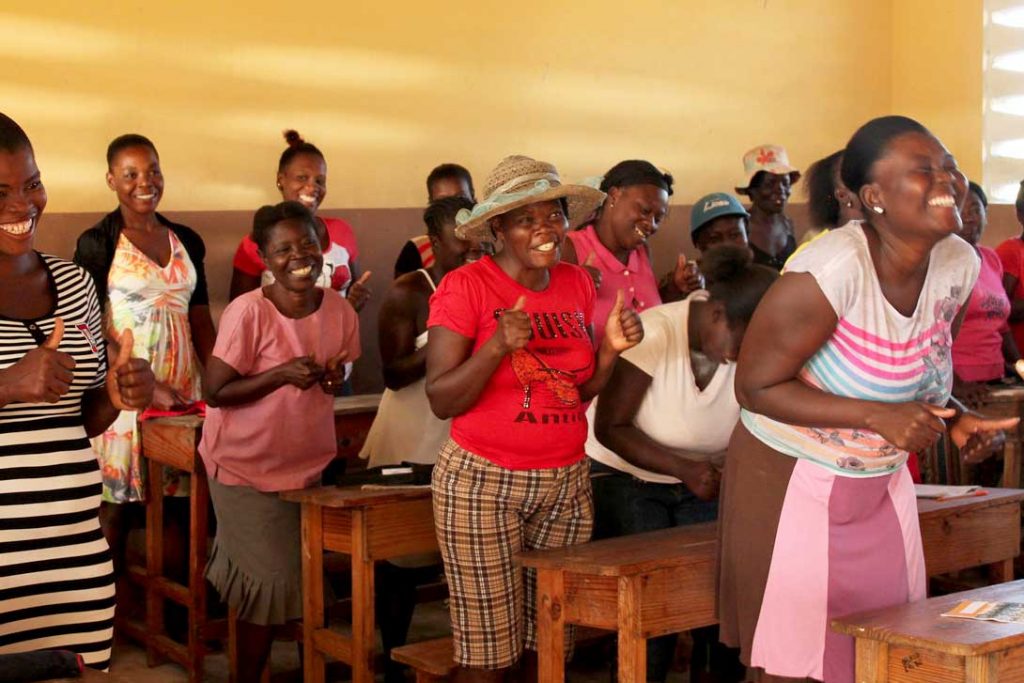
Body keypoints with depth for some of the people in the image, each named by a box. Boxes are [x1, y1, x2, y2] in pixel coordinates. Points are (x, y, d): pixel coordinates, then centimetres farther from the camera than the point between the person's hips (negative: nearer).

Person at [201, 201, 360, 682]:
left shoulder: (340, 311, -5)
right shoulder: (246, 312, -20)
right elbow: (215, 392, -18)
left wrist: (335, 377, -12)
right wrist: (281, 375, -28)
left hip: (309, 462, 5)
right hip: (246, 466, -5)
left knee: (313, 576, 10)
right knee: (270, 579, 1)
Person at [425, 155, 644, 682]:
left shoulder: (578, 284, 7)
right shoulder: (465, 286, -9)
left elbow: (579, 391, 13)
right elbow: (442, 401, -12)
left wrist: (612, 348, -5)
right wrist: (497, 346, -26)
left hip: (566, 482, 5)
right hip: (482, 482, -5)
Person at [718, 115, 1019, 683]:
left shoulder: (960, 263, -5)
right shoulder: (832, 269, -27)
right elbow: (756, 387, -21)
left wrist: (954, 419, -7)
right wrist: (877, 416, -28)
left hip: (882, 483, 6)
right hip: (792, 482, -6)